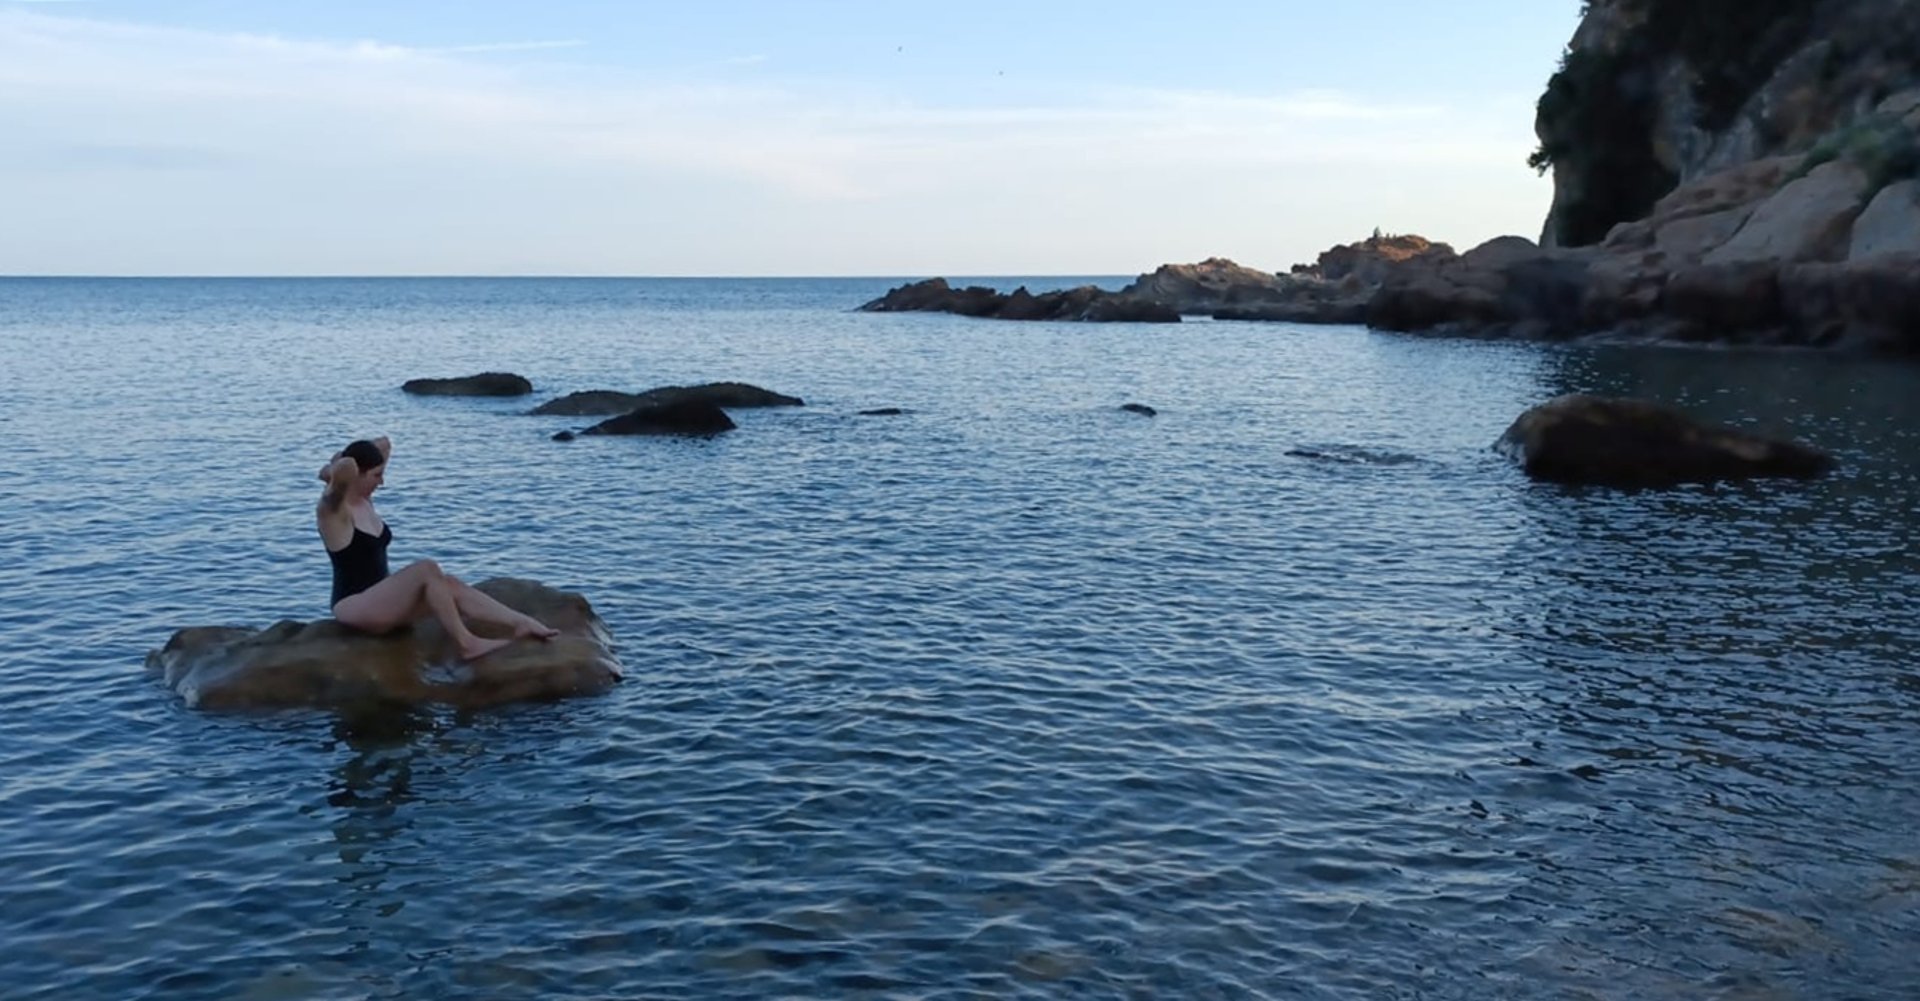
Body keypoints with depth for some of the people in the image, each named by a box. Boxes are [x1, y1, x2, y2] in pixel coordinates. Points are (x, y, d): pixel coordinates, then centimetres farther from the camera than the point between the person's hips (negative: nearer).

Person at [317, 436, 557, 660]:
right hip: (353, 608, -9)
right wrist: (334, 471, -18)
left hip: (380, 600, 9)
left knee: (449, 584, -11)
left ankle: (523, 623, -19)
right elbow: (346, 468, -38)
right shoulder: (332, 511, -16)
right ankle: (466, 644, -26)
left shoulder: (364, 500, 10)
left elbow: (384, 445, 19)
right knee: (427, 569, -28)